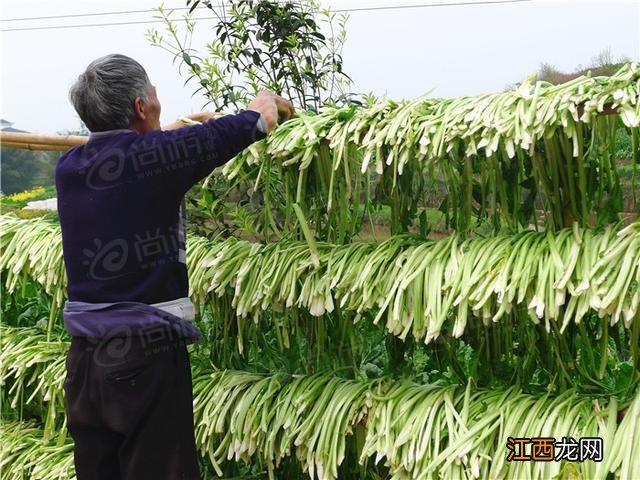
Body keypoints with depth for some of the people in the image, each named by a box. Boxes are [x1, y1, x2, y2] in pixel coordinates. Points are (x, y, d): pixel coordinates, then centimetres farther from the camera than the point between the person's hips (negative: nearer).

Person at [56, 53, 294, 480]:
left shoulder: (70, 165, 2)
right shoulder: (151, 156, -15)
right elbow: (247, 126, -2)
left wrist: (175, 130, 36)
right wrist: (268, 103, 19)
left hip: (84, 352, 7)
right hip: (145, 352, -7)